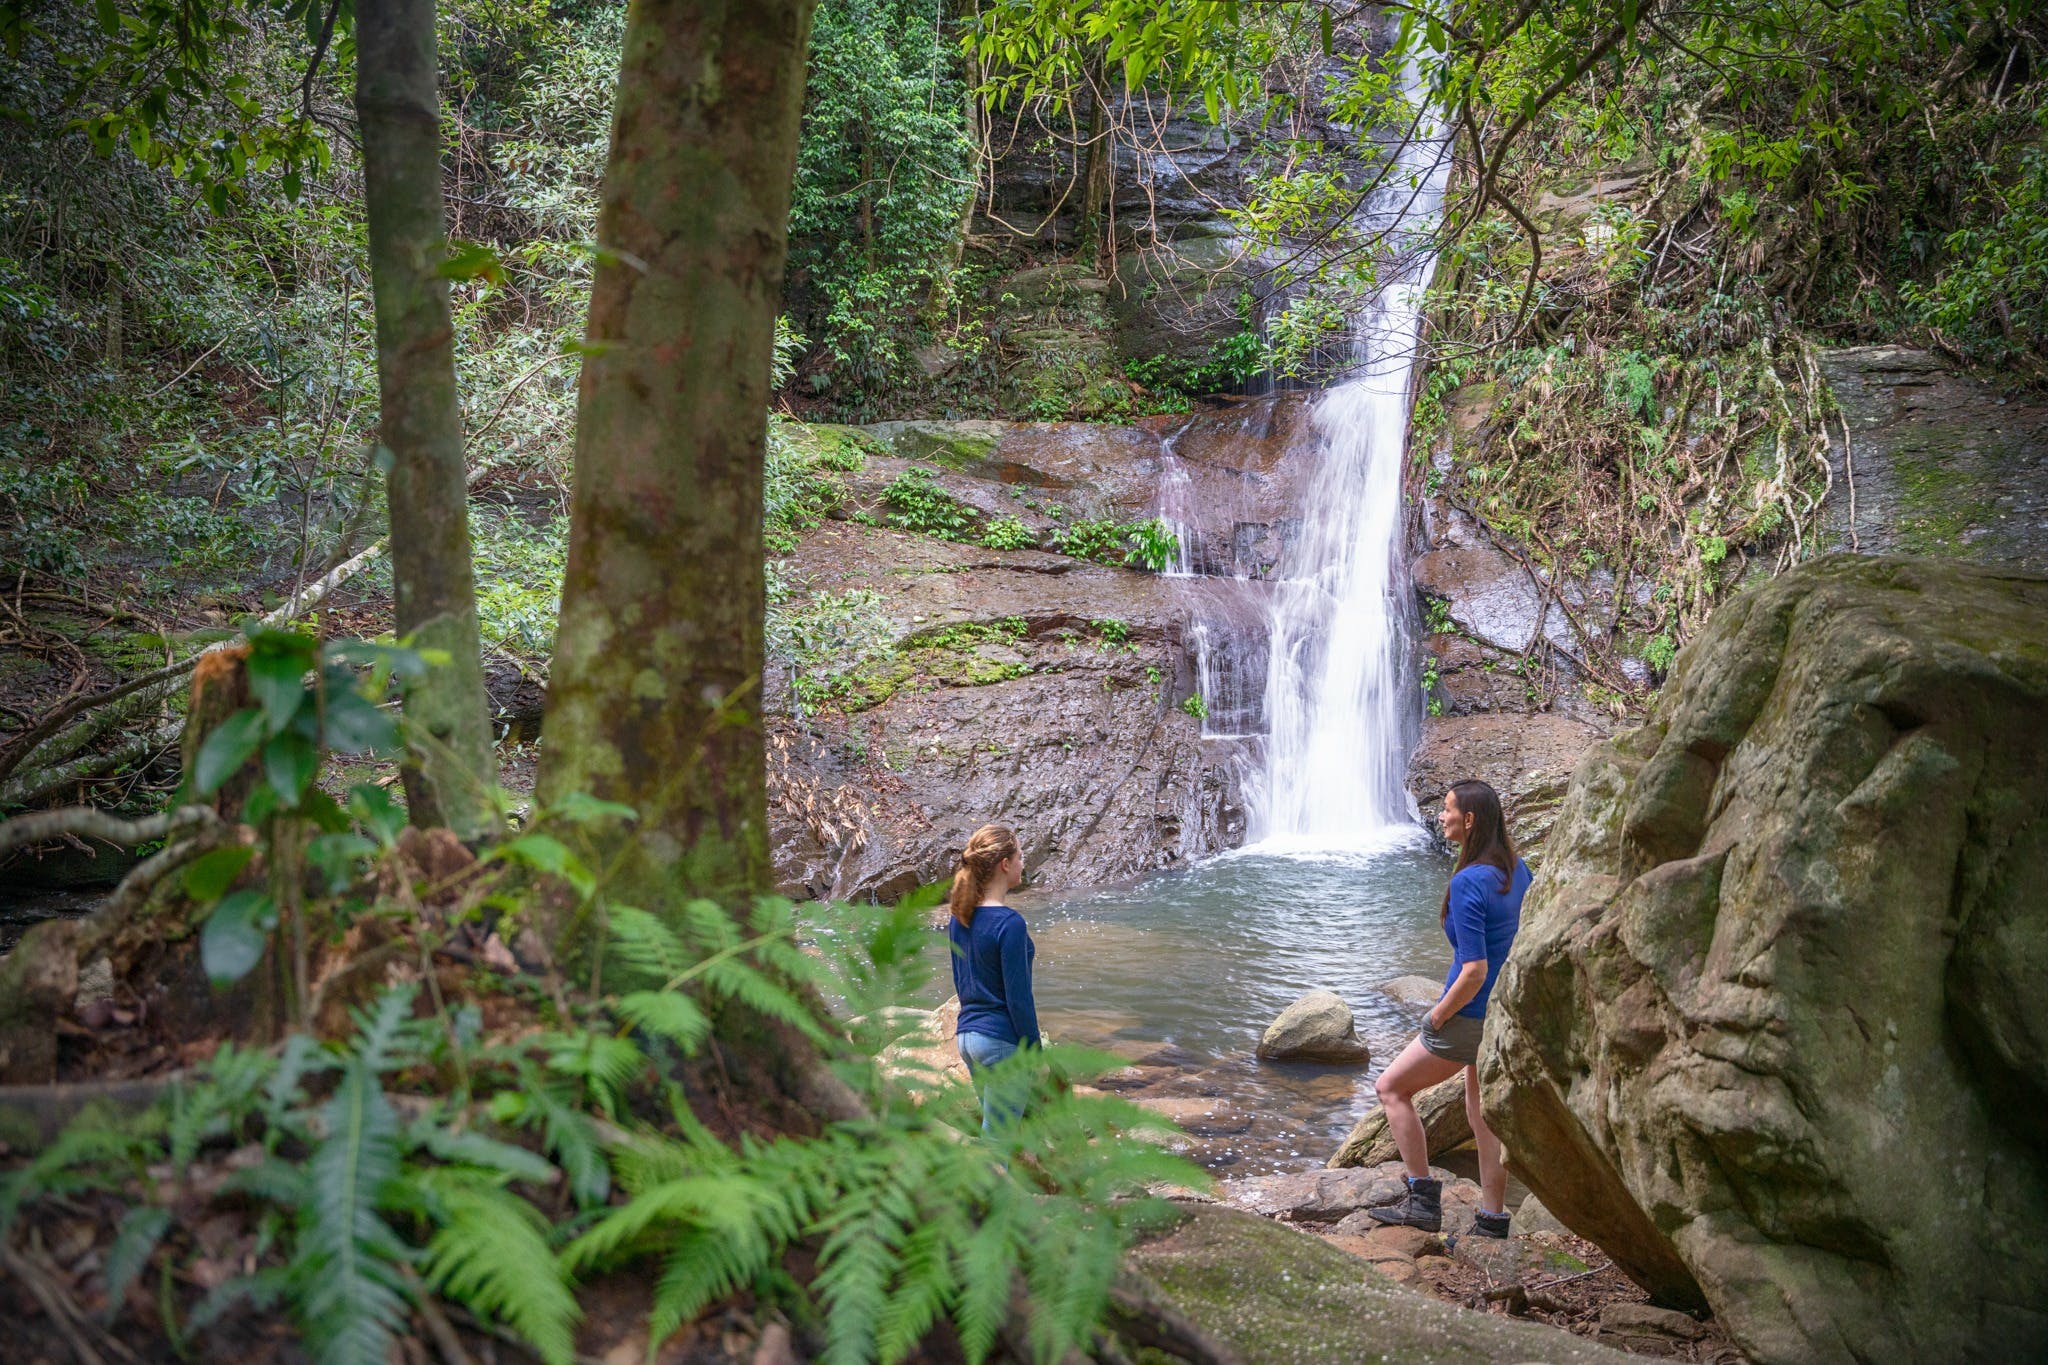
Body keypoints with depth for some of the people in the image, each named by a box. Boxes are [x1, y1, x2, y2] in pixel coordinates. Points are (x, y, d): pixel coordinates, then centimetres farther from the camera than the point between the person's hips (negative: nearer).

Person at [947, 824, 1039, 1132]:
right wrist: (1036, 1055, -8)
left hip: (966, 1035, 8)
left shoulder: (960, 919, 5)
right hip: (1002, 1040, -8)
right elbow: (1018, 998, -17)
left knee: (993, 1126, 20)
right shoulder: (1009, 924, -19)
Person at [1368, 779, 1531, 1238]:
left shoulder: (1468, 883, -24)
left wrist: (1437, 1017, -13)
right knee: (1485, 1114, 18)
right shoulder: (1517, 870, 2)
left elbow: (1473, 971, -26)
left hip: (1473, 1016, -8)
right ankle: (1492, 1221, 23)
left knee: (1392, 1088, 8)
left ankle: (1423, 1201, 9)